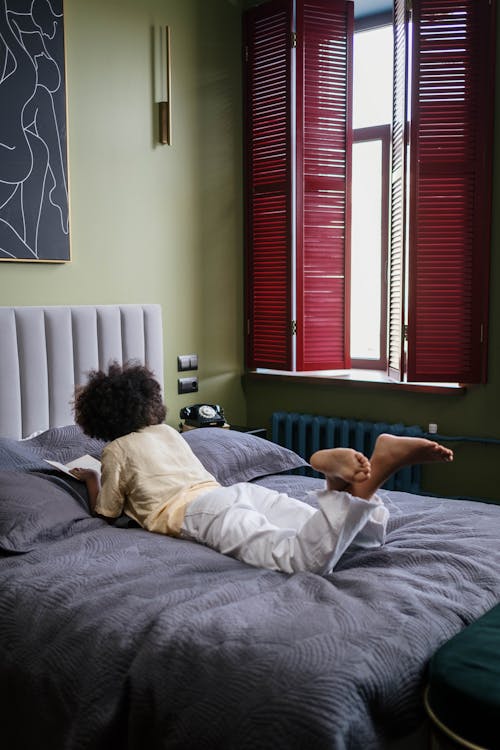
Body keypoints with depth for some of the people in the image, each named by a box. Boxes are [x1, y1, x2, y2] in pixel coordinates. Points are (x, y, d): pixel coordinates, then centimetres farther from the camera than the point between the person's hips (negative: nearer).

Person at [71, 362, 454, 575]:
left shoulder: (116, 450, 17)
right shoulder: (167, 431, 34)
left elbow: (107, 512, 24)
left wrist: (91, 479, 42)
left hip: (200, 510, -6)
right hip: (241, 490, 6)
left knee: (305, 558, -33)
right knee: (368, 538, -3)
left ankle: (371, 472, -46)